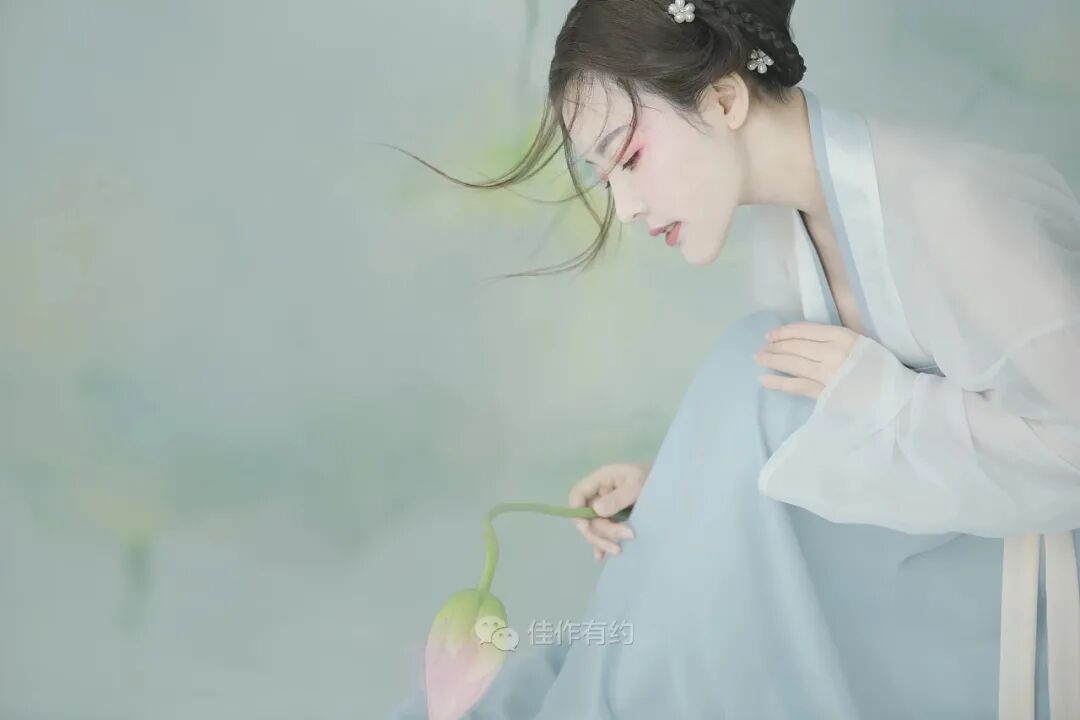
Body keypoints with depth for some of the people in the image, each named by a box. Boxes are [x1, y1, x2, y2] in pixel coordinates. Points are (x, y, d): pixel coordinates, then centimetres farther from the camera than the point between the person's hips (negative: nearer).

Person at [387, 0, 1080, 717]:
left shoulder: (951, 206, -27)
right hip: (928, 519, 7)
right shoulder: (783, 227, -3)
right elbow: (795, 429, 3)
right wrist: (675, 484, -11)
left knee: (754, 371, -22)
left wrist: (876, 394, -26)